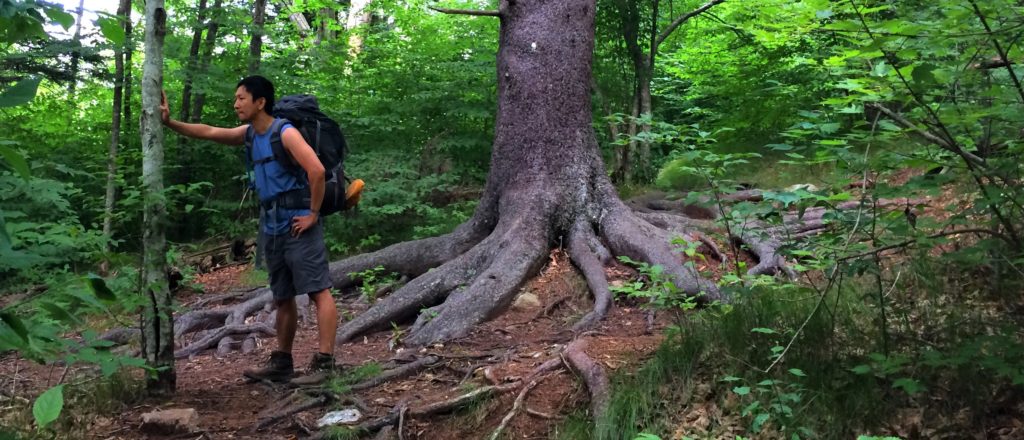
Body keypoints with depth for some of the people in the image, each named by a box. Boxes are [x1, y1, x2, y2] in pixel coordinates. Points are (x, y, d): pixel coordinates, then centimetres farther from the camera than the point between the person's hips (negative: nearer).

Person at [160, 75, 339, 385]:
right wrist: (170, 122, 9)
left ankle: (324, 362, -9)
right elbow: (209, 132, 18)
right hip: (272, 228, 9)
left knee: (319, 292, -8)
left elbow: (317, 170, -23)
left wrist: (313, 214, -19)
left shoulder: (285, 132, -13)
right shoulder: (250, 134, 13)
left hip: (298, 225, -9)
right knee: (283, 298, 14)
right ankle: (282, 363, 23)